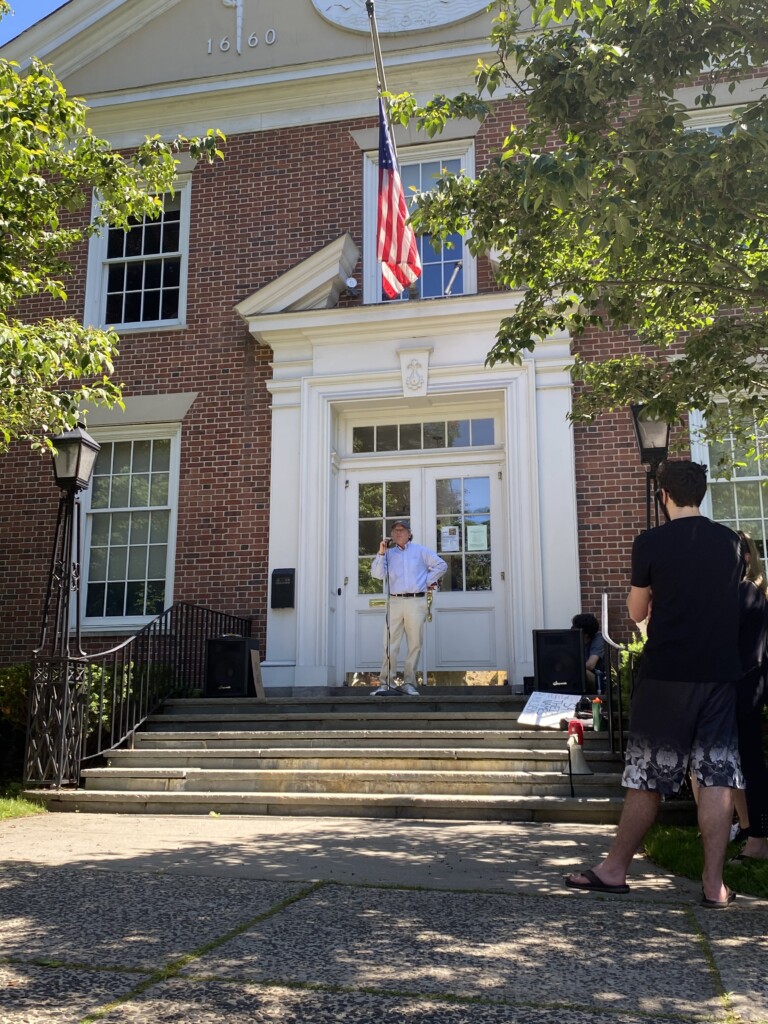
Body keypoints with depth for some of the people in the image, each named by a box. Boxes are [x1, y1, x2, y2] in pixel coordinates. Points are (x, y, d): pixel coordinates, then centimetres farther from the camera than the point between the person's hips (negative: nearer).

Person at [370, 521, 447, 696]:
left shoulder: (420, 551, 14)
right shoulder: (388, 553, 15)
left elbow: (441, 565, 11)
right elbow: (378, 574, 0)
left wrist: (428, 581, 4)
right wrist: (381, 554, -7)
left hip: (416, 602, 0)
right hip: (394, 602, 0)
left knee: (415, 644, -1)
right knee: (390, 644, -5)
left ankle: (408, 683, 5)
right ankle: (386, 682, -2)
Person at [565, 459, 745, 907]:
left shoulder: (651, 543, -7)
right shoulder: (730, 541, 5)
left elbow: (637, 612, 2)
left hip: (666, 675, -3)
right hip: (720, 673, 4)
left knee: (647, 779, 4)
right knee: (717, 778, 5)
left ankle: (615, 870, 16)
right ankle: (715, 884, 9)